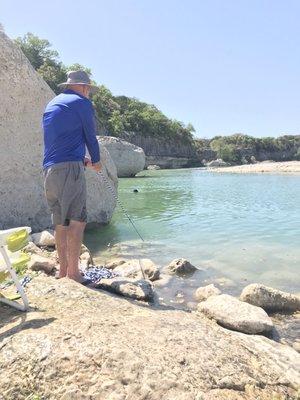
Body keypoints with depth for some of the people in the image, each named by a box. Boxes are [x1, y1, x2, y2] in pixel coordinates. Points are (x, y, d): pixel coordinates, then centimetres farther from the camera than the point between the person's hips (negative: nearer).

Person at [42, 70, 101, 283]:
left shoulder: (51, 104, 26)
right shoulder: (82, 103, 2)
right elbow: (90, 136, 5)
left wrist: (83, 159, 29)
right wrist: (96, 161, 21)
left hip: (49, 170, 8)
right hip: (69, 168, -8)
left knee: (61, 223, 11)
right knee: (76, 221, -6)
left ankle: (63, 270, 18)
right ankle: (73, 273, -5)